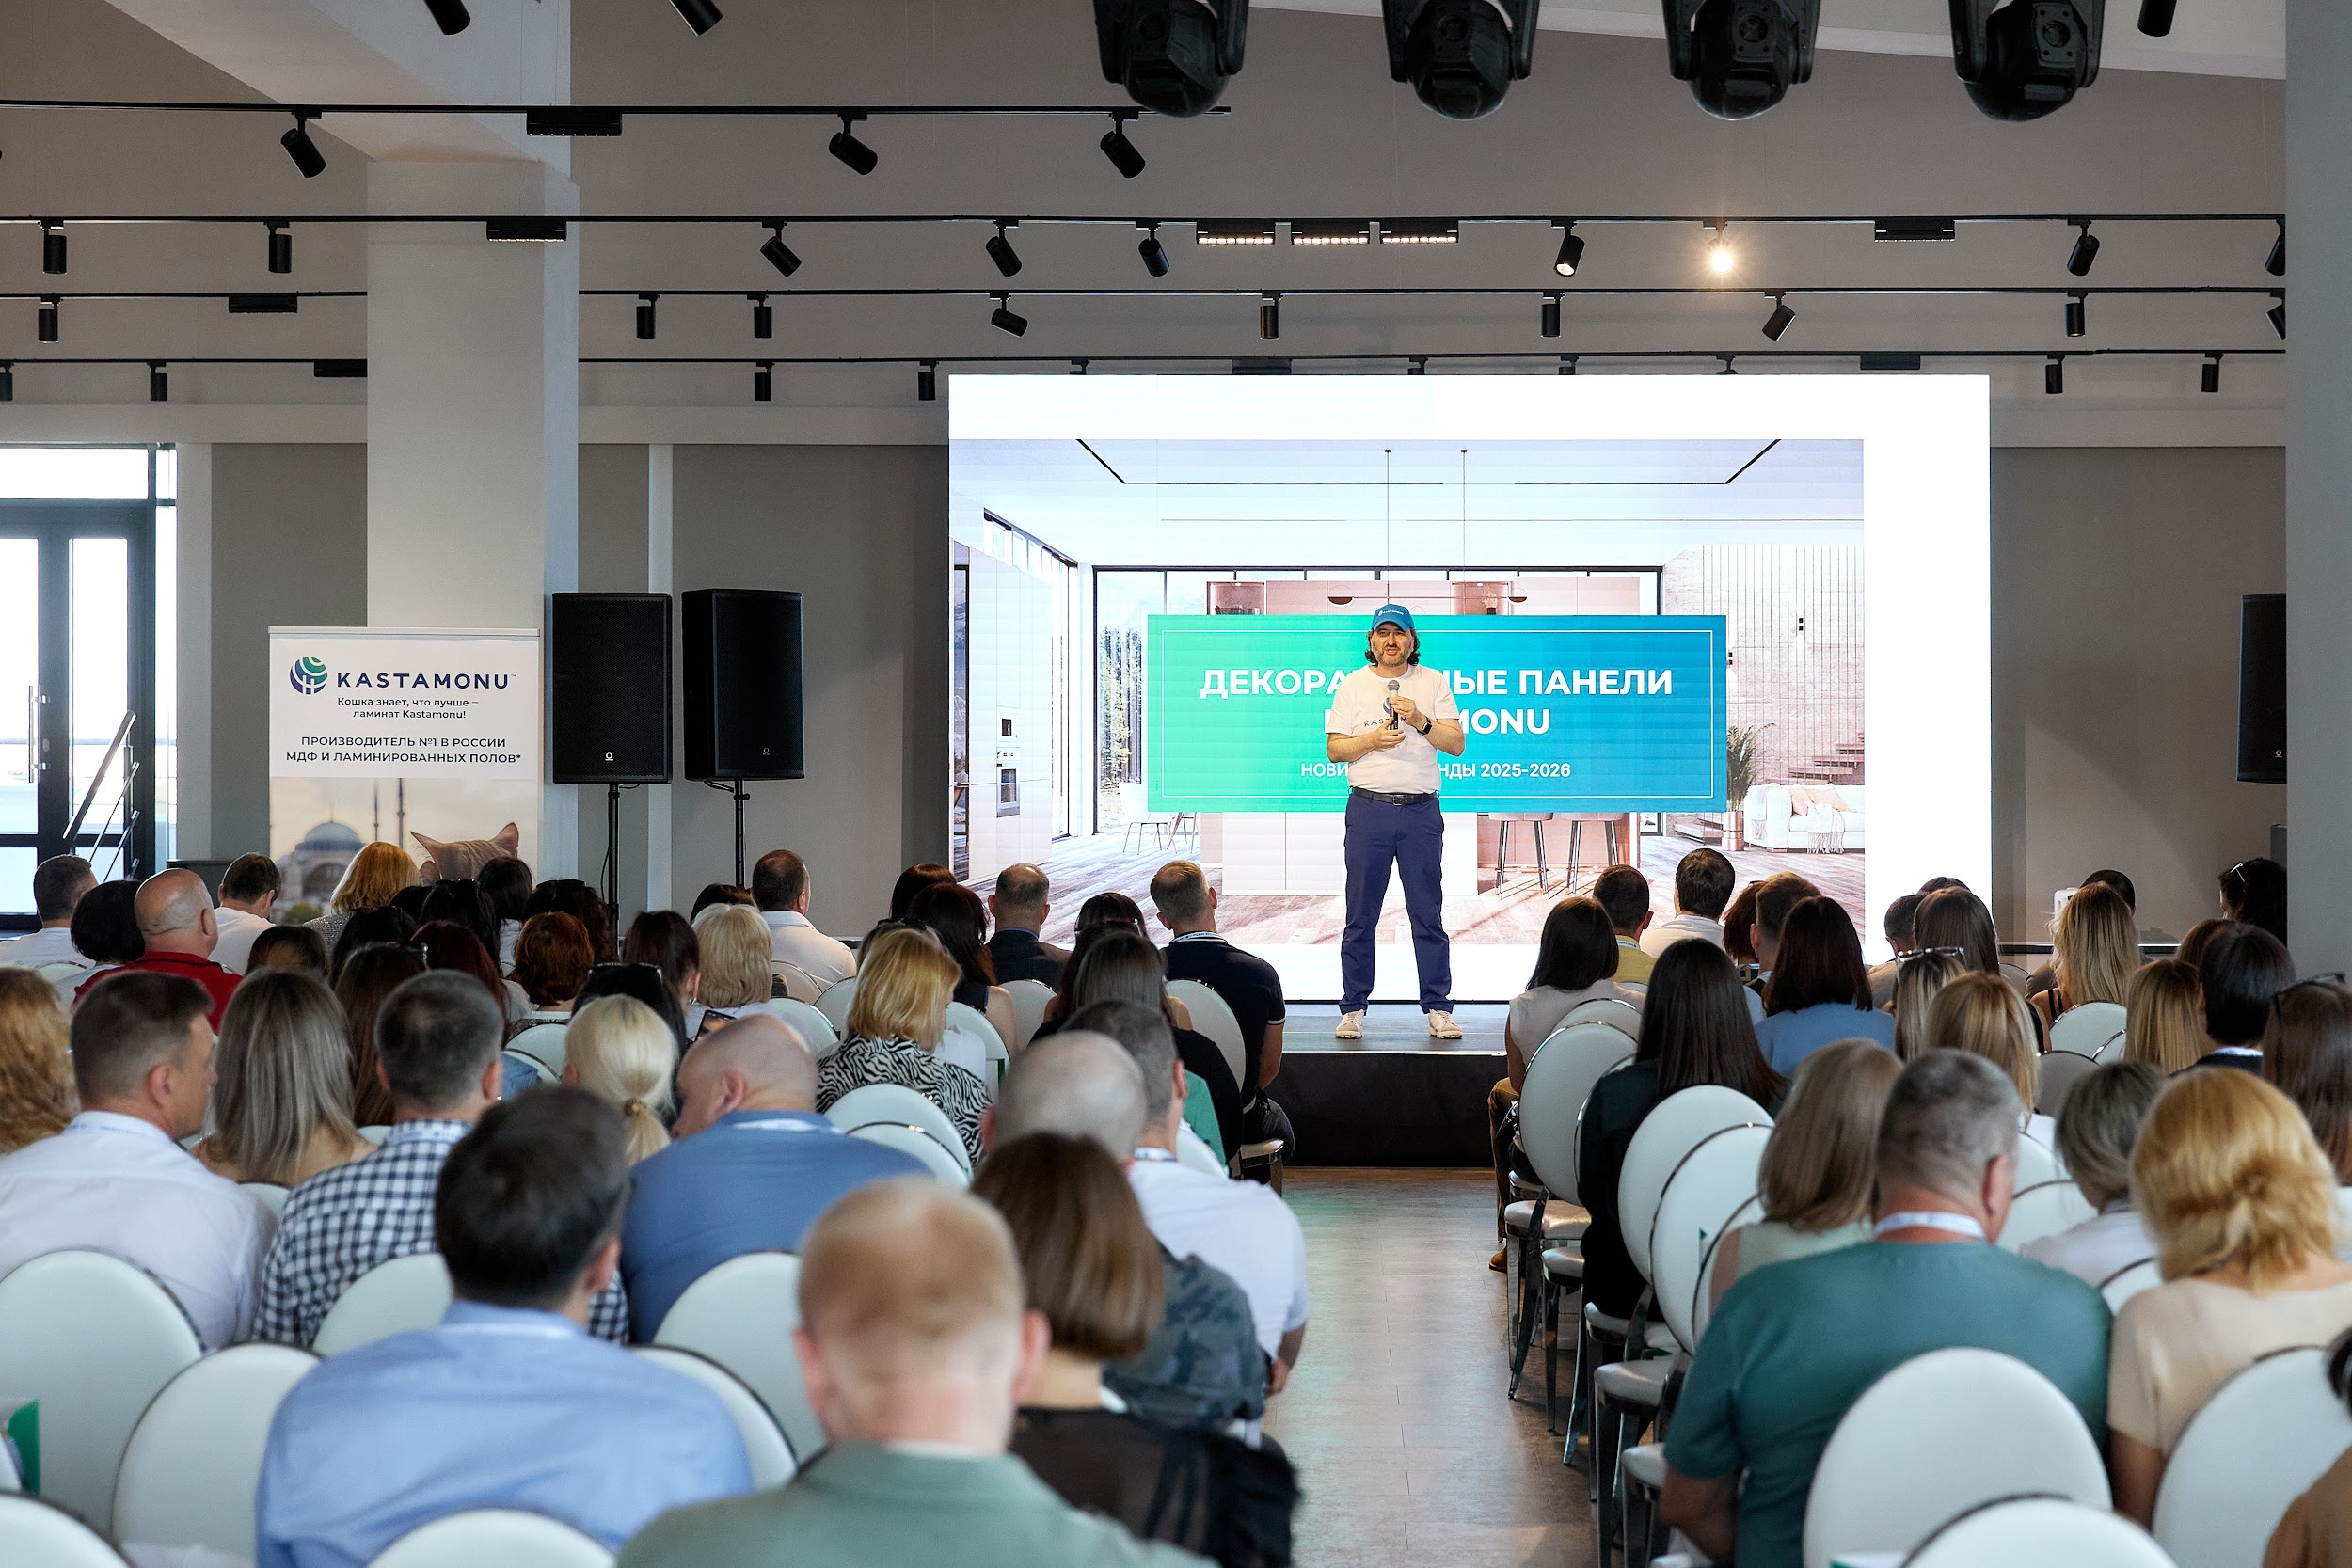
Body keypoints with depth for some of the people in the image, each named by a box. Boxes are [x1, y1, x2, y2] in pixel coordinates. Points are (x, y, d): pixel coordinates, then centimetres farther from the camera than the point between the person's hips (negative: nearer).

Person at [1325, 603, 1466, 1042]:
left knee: (1428, 914, 0)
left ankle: (1438, 1008, 4)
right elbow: (1334, 749, 5)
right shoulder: (1353, 685, 8)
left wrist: (1420, 720, -14)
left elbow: (1456, 744, 1)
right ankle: (1352, 1009, 7)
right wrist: (1372, 739, -12)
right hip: (1369, 808, 0)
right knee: (1361, 915, 2)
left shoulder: (1434, 682, 7)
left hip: (1421, 811, 0)